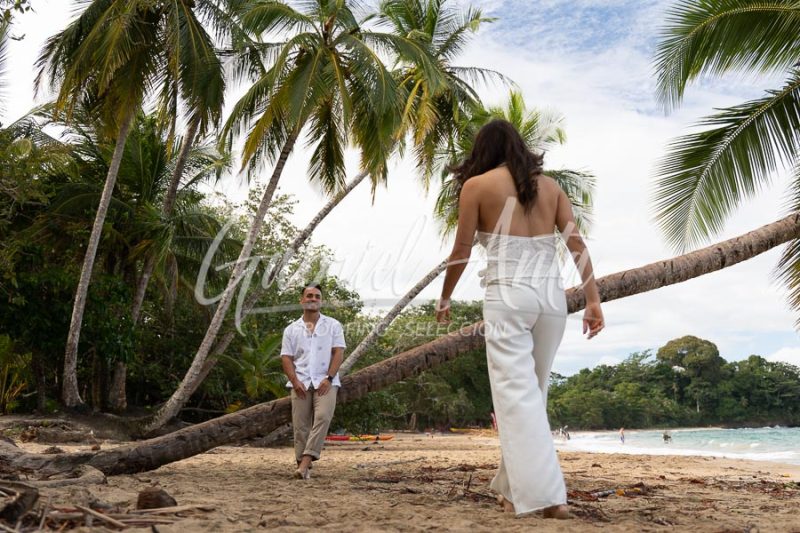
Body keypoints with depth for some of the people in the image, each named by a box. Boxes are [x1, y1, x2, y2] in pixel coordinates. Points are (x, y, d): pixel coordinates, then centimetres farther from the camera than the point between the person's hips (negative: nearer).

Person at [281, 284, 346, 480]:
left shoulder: (333, 325, 8)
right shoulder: (291, 329, 12)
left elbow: (338, 353, 1)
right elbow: (286, 358, 7)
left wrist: (329, 378, -11)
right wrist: (295, 381, -8)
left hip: (325, 382, -2)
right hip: (301, 383, 2)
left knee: (323, 417, -22)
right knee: (300, 425, -1)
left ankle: (305, 462, -26)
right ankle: (303, 466, 6)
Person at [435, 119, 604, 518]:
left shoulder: (476, 185, 3)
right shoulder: (550, 186, 14)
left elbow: (461, 253, 3)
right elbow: (576, 244, 5)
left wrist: (444, 299, 16)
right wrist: (593, 300, 4)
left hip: (508, 295, -5)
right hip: (552, 295, 5)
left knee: (517, 393, -3)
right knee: (531, 391, 14)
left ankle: (545, 494, -8)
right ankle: (513, 485, 25)